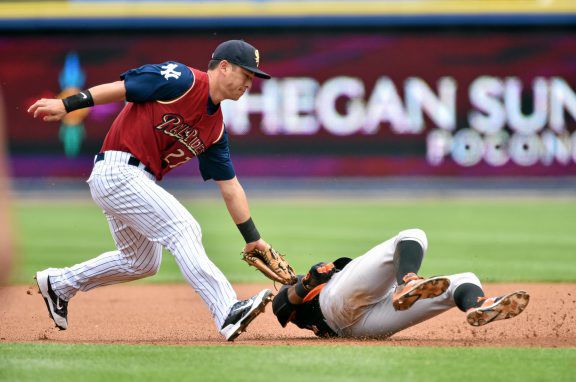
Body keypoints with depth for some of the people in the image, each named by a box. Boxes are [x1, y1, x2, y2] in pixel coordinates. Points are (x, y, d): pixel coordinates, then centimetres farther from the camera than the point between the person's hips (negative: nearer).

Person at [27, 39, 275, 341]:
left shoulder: (215, 128, 12)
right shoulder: (182, 80, -11)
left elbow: (230, 187, 15)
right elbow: (121, 87, -11)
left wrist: (253, 239, 11)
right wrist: (67, 104, -18)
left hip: (140, 181, 10)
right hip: (117, 169, -10)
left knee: (142, 263, 21)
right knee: (183, 230, -19)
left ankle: (59, 284, 38)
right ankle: (228, 313, -27)